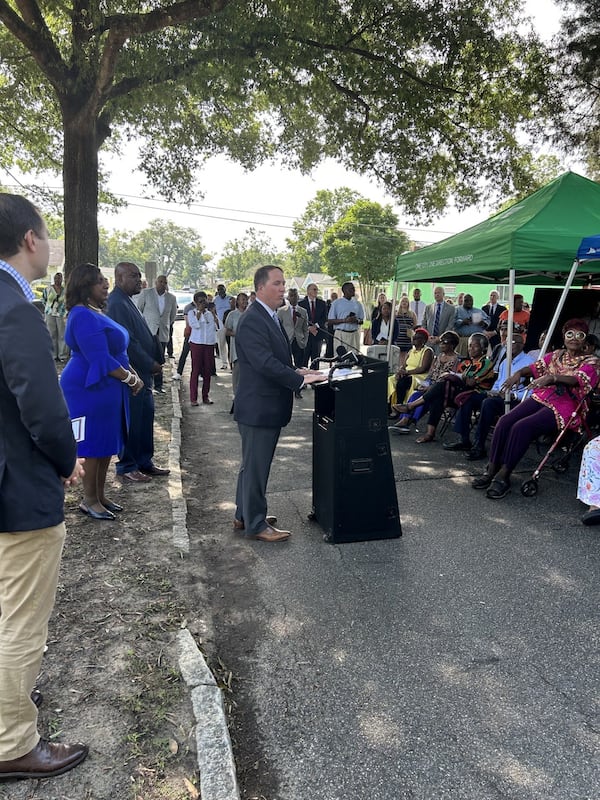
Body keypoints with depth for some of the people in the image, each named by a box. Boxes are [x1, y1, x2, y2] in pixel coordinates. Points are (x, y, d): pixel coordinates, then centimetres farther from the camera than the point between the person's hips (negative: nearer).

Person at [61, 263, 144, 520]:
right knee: (94, 444, -1)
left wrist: (133, 373, 6)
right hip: (90, 388, -10)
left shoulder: (96, 313, 14)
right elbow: (100, 359, -24)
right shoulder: (84, 316, -18)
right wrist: (130, 378, -15)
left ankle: (99, 495, 24)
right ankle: (89, 500, 12)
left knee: (107, 443, 13)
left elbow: (116, 351, 19)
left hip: (105, 388, 10)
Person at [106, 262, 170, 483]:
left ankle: (144, 462, 26)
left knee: (145, 417, 15)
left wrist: (156, 360, 9)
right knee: (132, 421, 0)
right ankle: (127, 468, 12)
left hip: (142, 373, 10)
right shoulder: (117, 304, -17)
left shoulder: (126, 301, 16)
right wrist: (151, 364, -14)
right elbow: (127, 342, -21)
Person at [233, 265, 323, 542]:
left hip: (267, 406, 10)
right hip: (258, 407, -10)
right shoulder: (252, 321, -19)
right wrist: (300, 380, -22)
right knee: (255, 466, 2)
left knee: (253, 464, 20)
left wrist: (297, 371, 4)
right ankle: (255, 524, 15)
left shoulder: (270, 317, 13)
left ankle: (245, 515, 34)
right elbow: (265, 364, -26)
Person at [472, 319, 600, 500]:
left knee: (522, 427, -30)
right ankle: (492, 469, -18)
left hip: (564, 406, -5)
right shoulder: (555, 355, 22)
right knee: (505, 421, -21)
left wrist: (552, 377, -31)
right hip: (540, 397, 5)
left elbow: (578, 380, -14)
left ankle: (503, 475, -25)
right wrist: (519, 373, -12)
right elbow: (535, 367, 10)